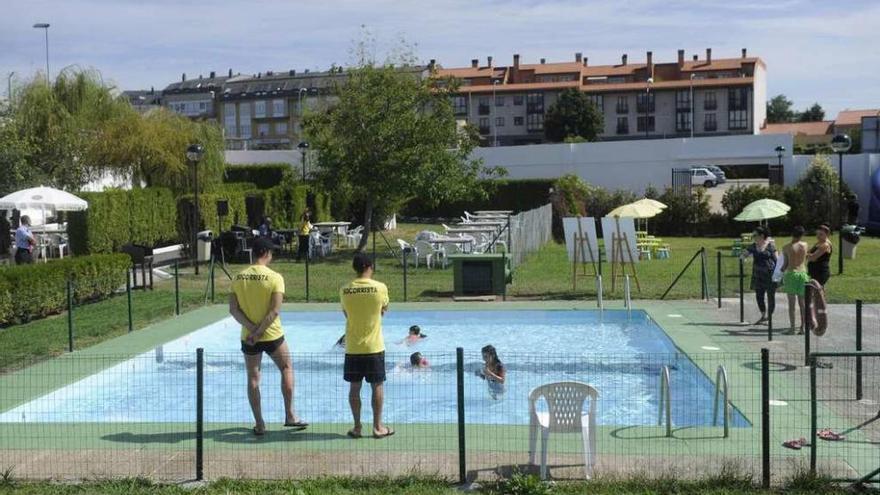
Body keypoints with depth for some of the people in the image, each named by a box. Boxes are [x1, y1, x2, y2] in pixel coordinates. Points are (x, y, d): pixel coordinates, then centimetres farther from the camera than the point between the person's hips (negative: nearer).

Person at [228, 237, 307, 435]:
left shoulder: (239, 278, -1)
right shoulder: (274, 278, -12)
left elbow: (233, 309, -5)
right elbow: (275, 311, -19)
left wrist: (252, 329, -10)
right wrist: (260, 332, -15)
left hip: (248, 337, 3)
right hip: (272, 336, -3)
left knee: (253, 378, 10)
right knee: (286, 369, 17)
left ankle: (259, 424, 12)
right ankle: (289, 416, 17)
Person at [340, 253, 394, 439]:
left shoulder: (345, 290, -5)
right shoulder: (380, 288, -10)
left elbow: (347, 313, 8)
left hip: (352, 348, 2)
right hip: (374, 347, -1)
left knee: (354, 387, 9)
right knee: (377, 386, 8)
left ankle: (357, 427, 13)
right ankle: (378, 427, 12)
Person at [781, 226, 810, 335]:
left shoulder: (786, 247, -3)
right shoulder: (805, 245, 6)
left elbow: (786, 263, 3)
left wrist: (783, 270, 23)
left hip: (791, 273, -3)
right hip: (803, 273, 3)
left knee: (792, 303, -1)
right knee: (802, 303, 9)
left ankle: (792, 328, -3)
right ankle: (802, 327, 8)